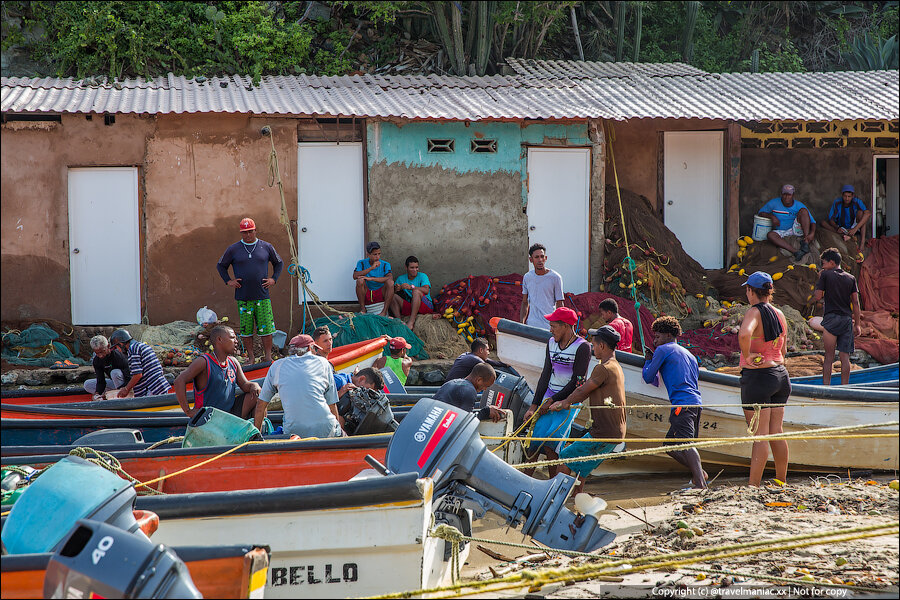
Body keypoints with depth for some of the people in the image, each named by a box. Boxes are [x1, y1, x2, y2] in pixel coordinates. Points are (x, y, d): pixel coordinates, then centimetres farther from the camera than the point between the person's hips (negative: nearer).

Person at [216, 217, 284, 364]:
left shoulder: (266, 247, 7)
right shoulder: (233, 249, 5)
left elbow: (279, 263, 20)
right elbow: (221, 265, 17)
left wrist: (273, 279, 7)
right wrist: (228, 281, 5)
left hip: (263, 296, 0)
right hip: (243, 297, 0)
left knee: (266, 328, -2)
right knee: (246, 329, 2)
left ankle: (268, 357, 7)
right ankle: (250, 357, 12)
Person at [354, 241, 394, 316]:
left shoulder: (385, 264, -2)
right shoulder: (362, 263, 0)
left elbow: (390, 278, -22)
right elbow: (355, 276, -19)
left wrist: (371, 278, -29)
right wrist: (371, 268, -27)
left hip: (380, 294, 0)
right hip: (366, 295, 0)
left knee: (390, 282, -27)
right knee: (360, 280, -28)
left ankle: (384, 311, -24)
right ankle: (362, 308, -15)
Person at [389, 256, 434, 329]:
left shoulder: (422, 276, 1)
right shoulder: (401, 278, 13)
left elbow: (426, 290, -17)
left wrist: (411, 287, -30)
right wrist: (396, 289, -19)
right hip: (409, 306, 4)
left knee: (416, 291, -32)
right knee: (393, 296, -13)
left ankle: (411, 322, -41)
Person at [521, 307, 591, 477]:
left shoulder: (582, 347, -10)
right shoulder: (552, 343, 11)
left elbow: (577, 382, -13)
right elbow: (546, 376, 11)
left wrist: (553, 401, -14)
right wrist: (534, 406, 6)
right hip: (549, 398, 6)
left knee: (550, 444, -18)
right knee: (533, 442, -7)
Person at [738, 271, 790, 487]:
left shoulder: (754, 312, -14)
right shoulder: (779, 315, 9)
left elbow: (744, 334, -36)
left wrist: (747, 355, -21)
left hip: (757, 377, -7)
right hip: (780, 374, 7)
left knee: (760, 435, -5)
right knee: (776, 432, 14)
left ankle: (753, 486, -1)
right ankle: (782, 482, 20)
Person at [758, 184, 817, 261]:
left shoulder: (799, 205, -4)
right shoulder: (774, 203, -2)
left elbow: (812, 221, -8)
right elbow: (761, 212, 6)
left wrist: (812, 234, -29)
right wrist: (772, 216, -15)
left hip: (796, 230, -1)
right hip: (780, 232, 1)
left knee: (803, 211, -22)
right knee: (770, 235, -33)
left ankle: (806, 243, -36)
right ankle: (795, 252, -47)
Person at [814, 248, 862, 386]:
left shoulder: (825, 275, -1)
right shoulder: (851, 278, 10)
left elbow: (818, 297, -1)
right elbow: (855, 302, 7)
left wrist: (819, 281, 13)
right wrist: (857, 324, 10)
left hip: (831, 318, -3)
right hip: (847, 319, 3)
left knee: (829, 356, 1)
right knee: (845, 356, 4)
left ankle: (826, 385, -4)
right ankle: (844, 387, 2)